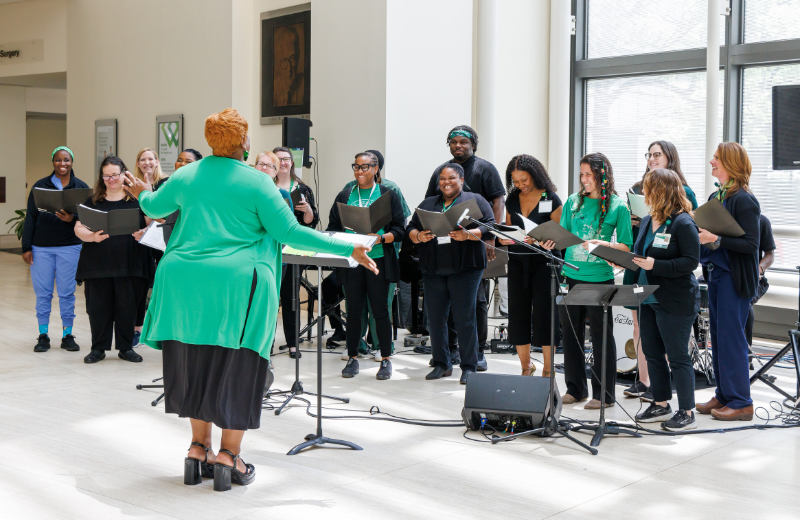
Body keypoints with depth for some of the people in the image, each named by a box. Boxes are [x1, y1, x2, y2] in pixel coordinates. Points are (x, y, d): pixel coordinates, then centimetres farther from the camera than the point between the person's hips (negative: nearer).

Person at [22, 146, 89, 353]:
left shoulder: (81, 187, 5)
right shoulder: (40, 186, 6)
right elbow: (30, 218, 6)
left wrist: (72, 219, -18)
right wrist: (26, 247, 0)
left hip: (69, 246, -1)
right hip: (41, 247, 1)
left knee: (67, 292, 2)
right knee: (42, 292, 4)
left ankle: (67, 335, 12)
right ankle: (43, 336, 13)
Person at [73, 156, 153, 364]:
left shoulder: (137, 199, 5)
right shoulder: (93, 201, 10)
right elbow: (79, 228, 5)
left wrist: (143, 233, -19)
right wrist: (92, 236, -16)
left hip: (129, 263, -1)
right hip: (98, 264, 2)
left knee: (127, 305, 3)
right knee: (98, 306, 4)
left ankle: (126, 347, 16)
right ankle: (98, 348, 16)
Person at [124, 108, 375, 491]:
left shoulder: (186, 176, 10)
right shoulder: (257, 182, -5)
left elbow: (153, 207, 27)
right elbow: (289, 232, -10)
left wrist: (143, 194, 52)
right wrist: (349, 250, -5)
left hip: (185, 283, 5)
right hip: (236, 285, -5)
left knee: (194, 364, 15)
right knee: (236, 369, 3)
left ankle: (199, 449, 20)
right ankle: (229, 457, 6)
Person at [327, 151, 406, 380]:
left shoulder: (388, 195, 5)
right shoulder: (344, 196, 13)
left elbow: (399, 230, 0)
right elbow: (332, 228, 10)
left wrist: (381, 238, -17)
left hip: (378, 259, -2)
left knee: (380, 309, 0)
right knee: (353, 310, 6)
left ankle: (385, 359, 10)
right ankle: (352, 358, 16)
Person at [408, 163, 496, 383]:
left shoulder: (475, 200, 7)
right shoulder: (427, 204, 19)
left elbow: (490, 227, -3)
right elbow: (411, 228, 15)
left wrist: (468, 235, -19)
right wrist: (419, 236, -7)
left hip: (465, 268, -4)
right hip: (433, 270, 4)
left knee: (465, 319, -5)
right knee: (435, 319, 5)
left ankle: (469, 367, 2)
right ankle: (441, 364, 16)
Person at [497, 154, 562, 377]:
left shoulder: (551, 199, -5)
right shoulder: (512, 200, 10)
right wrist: (504, 239, -6)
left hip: (544, 261, -5)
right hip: (518, 262, 5)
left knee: (544, 314, -4)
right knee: (518, 314, 5)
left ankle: (548, 370, 6)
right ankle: (525, 366, 19)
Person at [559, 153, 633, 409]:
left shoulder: (617, 206, -4)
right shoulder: (573, 201, 8)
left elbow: (626, 247, -4)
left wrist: (602, 244, -20)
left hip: (600, 278, -4)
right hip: (571, 276, 4)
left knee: (601, 336, 3)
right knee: (571, 333, 10)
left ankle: (604, 394, 14)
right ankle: (575, 389, 24)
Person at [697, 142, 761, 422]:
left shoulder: (744, 200, -13)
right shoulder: (715, 197, 12)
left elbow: (751, 244, -18)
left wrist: (716, 239, -25)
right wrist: (698, 233, 0)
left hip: (735, 278, -8)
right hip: (715, 274, 9)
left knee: (731, 338, -5)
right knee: (718, 336, 12)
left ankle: (740, 403, 4)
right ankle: (724, 395, 21)